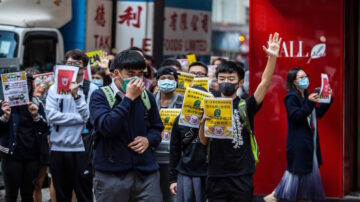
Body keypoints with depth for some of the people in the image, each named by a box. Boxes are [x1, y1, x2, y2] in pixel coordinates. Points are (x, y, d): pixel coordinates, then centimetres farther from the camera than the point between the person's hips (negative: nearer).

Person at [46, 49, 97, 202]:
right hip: (58, 148, 3)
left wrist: (77, 96, -18)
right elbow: (51, 115, -7)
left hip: (81, 149, -3)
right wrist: (79, 118, -11)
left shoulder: (92, 89, -2)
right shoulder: (54, 89, 5)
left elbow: (90, 117, -11)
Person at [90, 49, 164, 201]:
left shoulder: (147, 97, 11)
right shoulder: (100, 96, -3)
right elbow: (106, 127, -19)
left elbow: (157, 128, 21)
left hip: (146, 172, 4)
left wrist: (149, 140, -1)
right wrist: (129, 98, -17)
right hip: (111, 175, -3)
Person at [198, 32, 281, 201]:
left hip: (241, 176, -1)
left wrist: (272, 57, -24)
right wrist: (203, 122, -16)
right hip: (216, 176, 2)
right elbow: (204, 141, 3)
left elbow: (265, 83, -12)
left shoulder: (246, 106, 0)